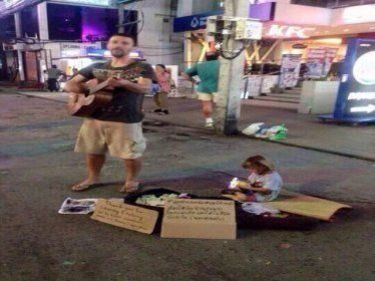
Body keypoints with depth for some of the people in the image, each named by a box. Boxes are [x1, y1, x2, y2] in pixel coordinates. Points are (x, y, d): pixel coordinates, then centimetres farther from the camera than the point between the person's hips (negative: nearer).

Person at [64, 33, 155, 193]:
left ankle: (132, 180, 24)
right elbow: (69, 85, 13)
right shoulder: (96, 67, 12)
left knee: (130, 153, 0)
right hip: (94, 117, 5)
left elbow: (145, 88, -19)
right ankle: (93, 178, 35)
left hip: (126, 119, -4)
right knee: (93, 151, 14)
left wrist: (123, 83, -38)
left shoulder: (141, 67, -1)